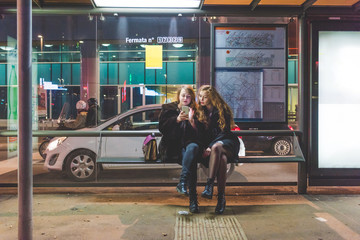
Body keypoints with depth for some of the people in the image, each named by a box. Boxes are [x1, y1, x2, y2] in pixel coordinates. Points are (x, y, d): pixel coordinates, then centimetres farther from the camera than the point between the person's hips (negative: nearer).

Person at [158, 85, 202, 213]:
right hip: (174, 145, -1)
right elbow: (162, 127, 2)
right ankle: (193, 199, -38)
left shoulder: (195, 111, 16)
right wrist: (177, 119, -12)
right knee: (192, 160, -32)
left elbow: (198, 134, 8)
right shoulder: (168, 108, 14)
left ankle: (182, 182, -47)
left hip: (190, 143, 1)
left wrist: (192, 121, -11)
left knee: (193, 148, -38)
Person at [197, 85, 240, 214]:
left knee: (216, 147, -40)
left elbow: (224, 132, -7)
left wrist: (211, 147, -18)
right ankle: (221, 197, -36)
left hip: (226, 142, -2)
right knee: (222, 158, -34)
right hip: (209, 145, 2)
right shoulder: (200, 111, 14)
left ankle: (209, 185, -42)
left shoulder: (222, 110, 1)